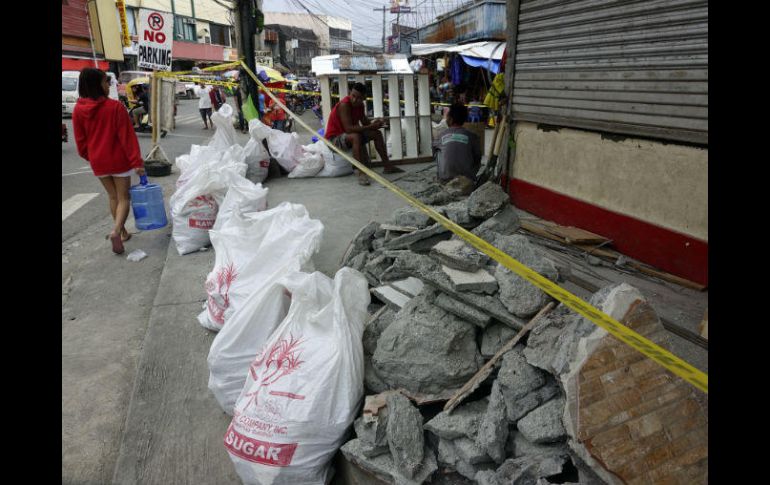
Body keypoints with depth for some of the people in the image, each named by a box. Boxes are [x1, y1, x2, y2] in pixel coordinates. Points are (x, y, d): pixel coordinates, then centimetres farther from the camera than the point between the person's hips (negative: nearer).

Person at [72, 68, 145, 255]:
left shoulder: (78, 110, -2)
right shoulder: (115, 107, -16)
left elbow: (80, 141, 5)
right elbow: (127, 136, -18)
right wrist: (136, 162, -16)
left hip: (98, 162, 4)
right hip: (119, 160, -4)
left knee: (113, 197, 19)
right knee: (123, 198, 5)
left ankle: (122, 232, 28)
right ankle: (116, 231, -17)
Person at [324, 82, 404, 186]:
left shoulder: (360, 105, -2)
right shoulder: (344, 104, -27)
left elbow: (364, 122, 10)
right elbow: (348, 128, -34)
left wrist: (374, 122, -13)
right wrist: (370, 127, -33)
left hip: (349, 135, 9)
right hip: (334, 138, -9)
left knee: (377, 133, 5)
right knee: (356, 136, -38)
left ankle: (388, 166, 12)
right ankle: (361, 173, -39)